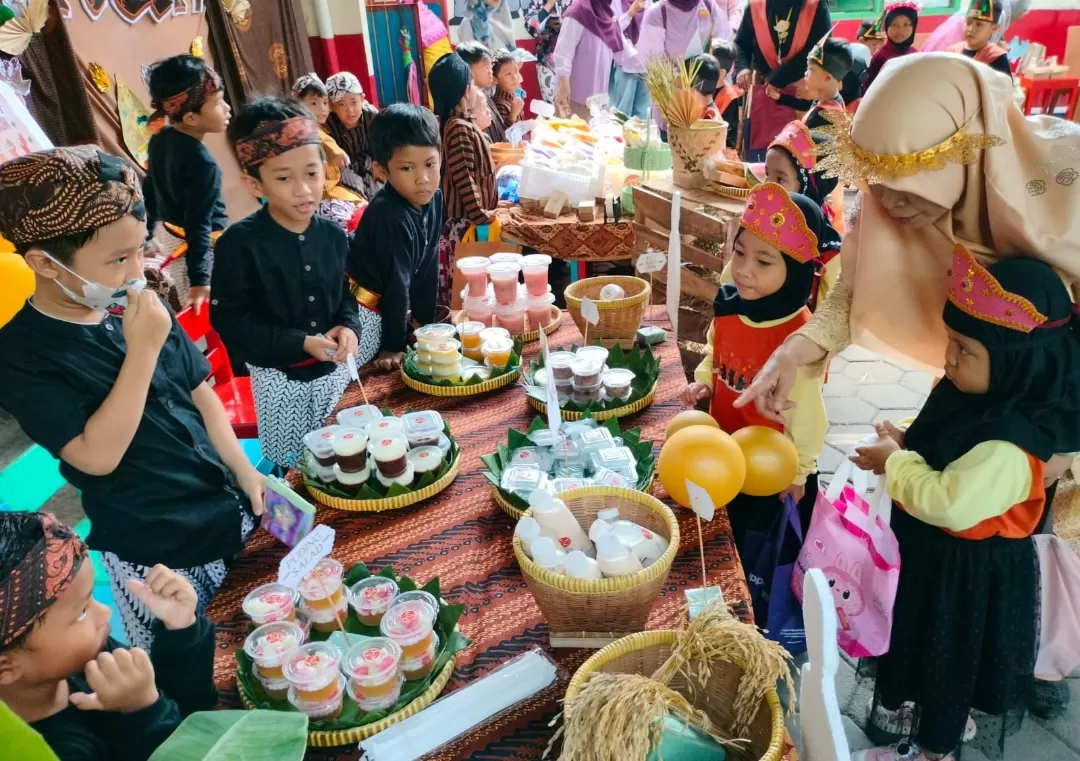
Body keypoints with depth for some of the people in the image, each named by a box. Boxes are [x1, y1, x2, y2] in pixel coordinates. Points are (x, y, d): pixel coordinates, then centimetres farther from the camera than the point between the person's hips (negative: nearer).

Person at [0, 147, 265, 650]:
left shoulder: (141, 308, -2)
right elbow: (98, 456, -23)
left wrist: (245, 472, 2)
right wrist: (143, 350, -26)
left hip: (229, 510, 5)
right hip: (154, 554, -5)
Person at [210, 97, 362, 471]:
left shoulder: (333, 235, -2)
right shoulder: (240, 243, -16)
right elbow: (228, 318, -14)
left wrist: (348, 327, -12)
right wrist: (301, 343, -21)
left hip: (333, 370, 4)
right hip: (278, 378, -4)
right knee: (288, 467, 11)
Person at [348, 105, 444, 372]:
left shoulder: (434, 199, -7)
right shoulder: (389, 216, -28)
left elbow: (428, 267, 1)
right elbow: (396, 283, -23)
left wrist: (426, 322, 4)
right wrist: (393, 345, -15)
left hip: (388, 304, 8)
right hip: (360, 305, -8)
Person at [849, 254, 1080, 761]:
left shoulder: (1007, 448, -35)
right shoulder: (971, 393, -7)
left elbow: (949, 503, -36)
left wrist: (895, 463, -24)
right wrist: (904, 445, -6)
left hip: (967, 571, -8)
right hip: (928, 547, 8)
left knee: (947, 656, 16)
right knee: (908, 632, 28)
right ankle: (896, 705, 54)